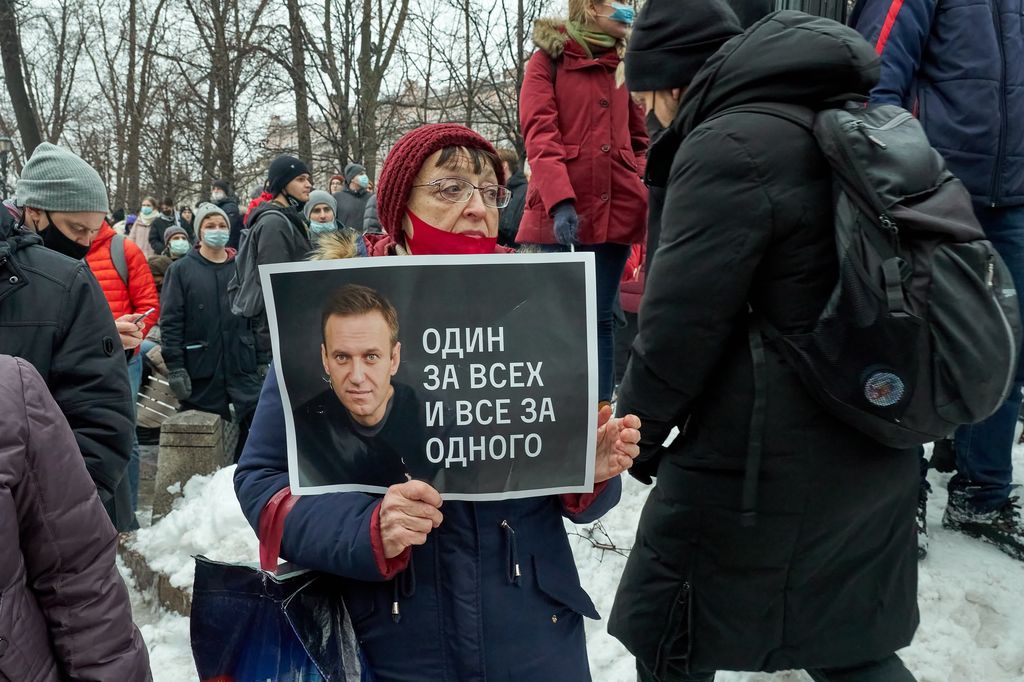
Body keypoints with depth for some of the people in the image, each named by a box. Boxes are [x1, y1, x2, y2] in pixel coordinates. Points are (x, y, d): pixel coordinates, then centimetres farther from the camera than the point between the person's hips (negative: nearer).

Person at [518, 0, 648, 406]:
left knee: (601, 316, 7)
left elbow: (639, 141, 21)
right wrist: (560, 200, -23)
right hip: (562, 211, -4)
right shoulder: (548, 60, 2)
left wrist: (647, 196, 6)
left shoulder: (624, 65, 17)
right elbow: (539, 135, -10)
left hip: (615, 207, 5)